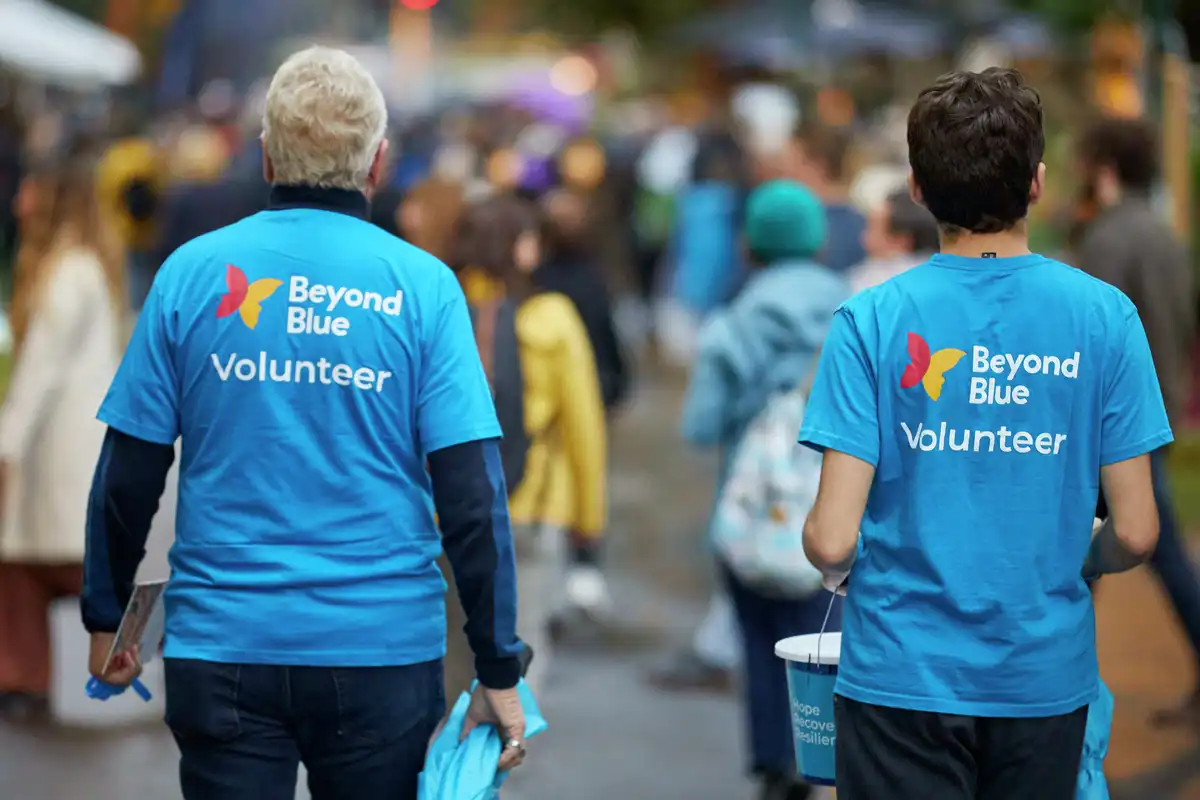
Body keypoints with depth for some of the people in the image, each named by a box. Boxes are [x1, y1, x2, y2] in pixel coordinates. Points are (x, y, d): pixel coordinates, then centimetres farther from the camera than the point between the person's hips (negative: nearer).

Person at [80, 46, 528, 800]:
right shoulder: (423, 286, -5)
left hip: (222, 647, 1)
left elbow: (127, 476, 1)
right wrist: (500, 672, -2)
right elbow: (473, 495, -8)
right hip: (382, 646, 0)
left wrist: (106, 617, 15)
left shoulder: (191, 272, -1)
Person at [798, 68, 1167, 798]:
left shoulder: (872, 320, -10)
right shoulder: (1105, 316, -7)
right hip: (1045, 676, 2)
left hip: (902, 674, -1)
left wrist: (836, 568, 10)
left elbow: (833, 540, -13)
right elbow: (1135, 532, -6)